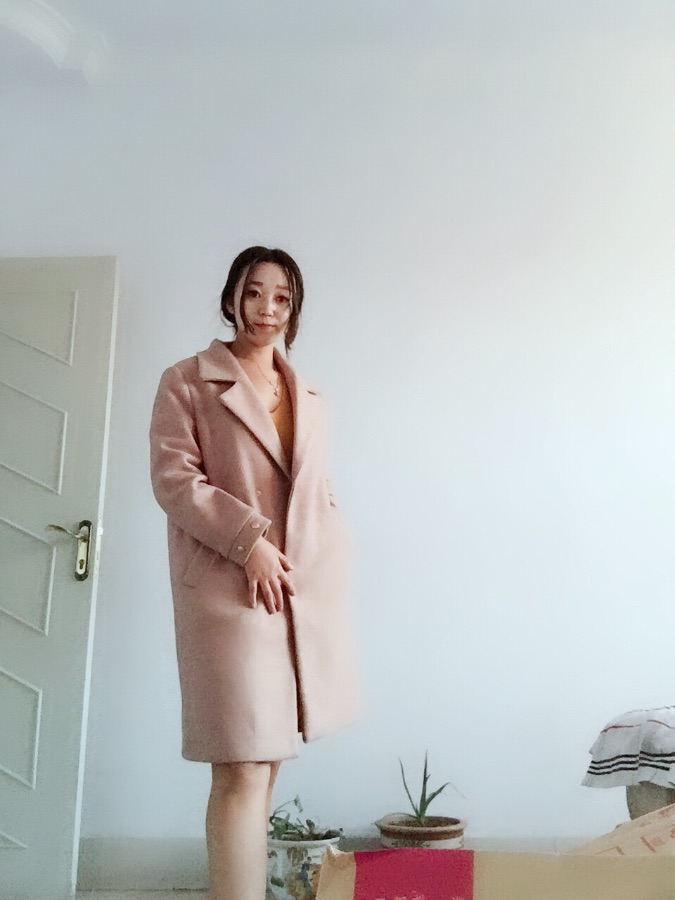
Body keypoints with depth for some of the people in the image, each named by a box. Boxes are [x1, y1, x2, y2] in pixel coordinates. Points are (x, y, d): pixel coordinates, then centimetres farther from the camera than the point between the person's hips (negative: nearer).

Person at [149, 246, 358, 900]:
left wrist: (333, 566, 8)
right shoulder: (186, 383, 4)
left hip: (308, 589, 5)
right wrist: (250, 540, -15)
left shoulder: (308, 397, 20)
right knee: (243, 768, -9)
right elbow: (173, 479, -6)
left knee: (267, 758, 10)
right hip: (229, 590, -5)